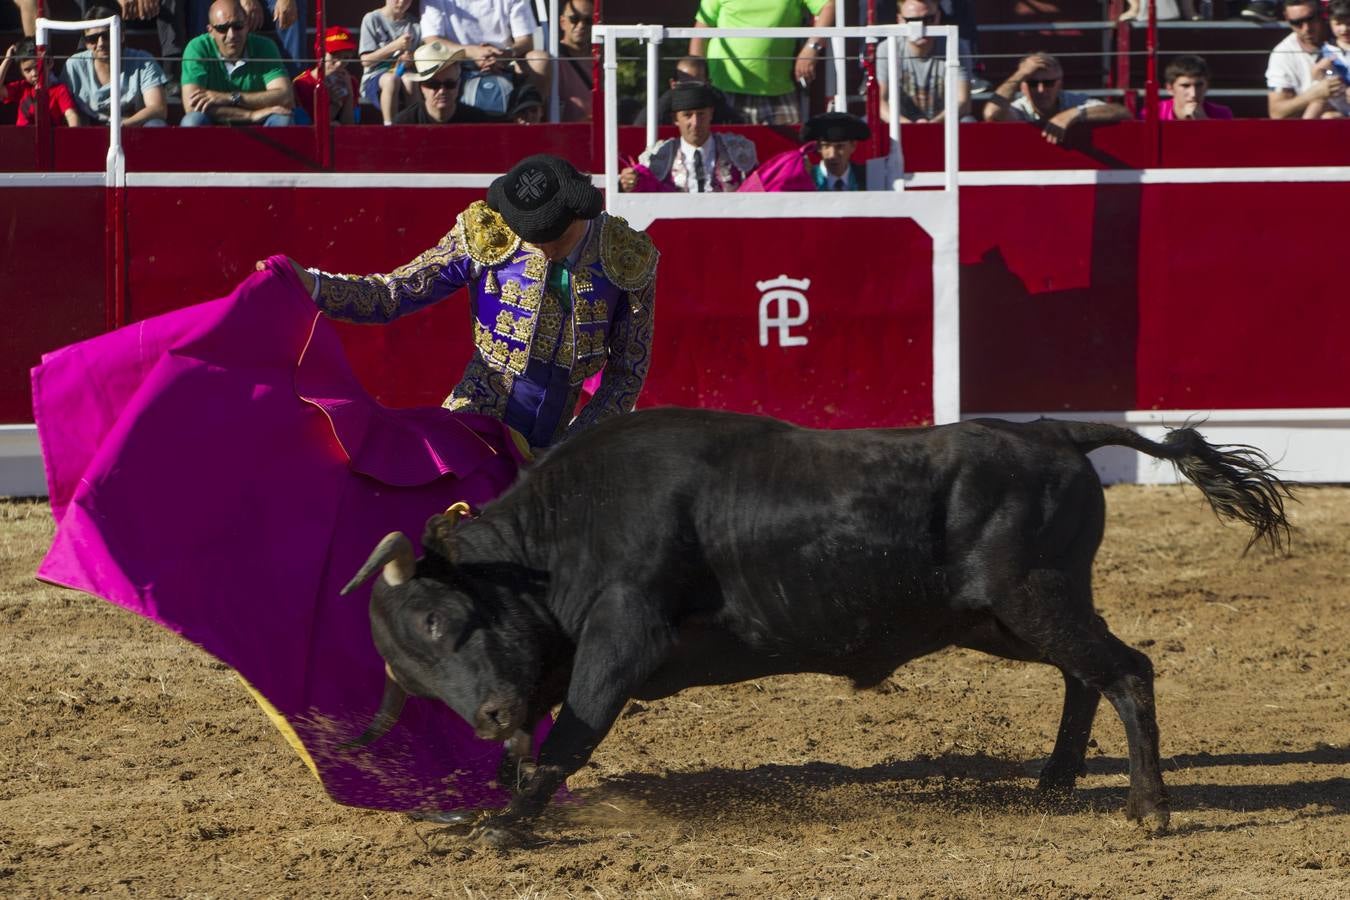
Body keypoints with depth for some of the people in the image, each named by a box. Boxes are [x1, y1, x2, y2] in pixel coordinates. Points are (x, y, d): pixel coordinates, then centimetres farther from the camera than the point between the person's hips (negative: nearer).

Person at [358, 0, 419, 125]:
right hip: (375, 77, -2)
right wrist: (394, 46, -16)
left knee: (409, 80, -35)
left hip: (406, 72, 2)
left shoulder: (415, 23, 9)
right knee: (391, 80, -38)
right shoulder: (372, 19, 1)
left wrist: (412, 59, -15)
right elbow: (365, 60, -4)